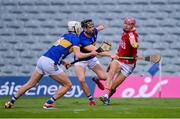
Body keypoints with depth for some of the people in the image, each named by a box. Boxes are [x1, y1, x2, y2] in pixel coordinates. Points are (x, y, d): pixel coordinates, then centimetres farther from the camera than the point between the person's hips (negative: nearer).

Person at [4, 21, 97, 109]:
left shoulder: (64, 36, 25)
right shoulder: (75, 38, 2)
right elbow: (78, 55, -9)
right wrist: (91, 54, 4)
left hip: (42, 59, 8)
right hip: (50, 63, -8)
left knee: (30, 84, 17)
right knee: (68, 85, 5)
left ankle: (11, 102, 15)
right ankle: (49, 104, 2)